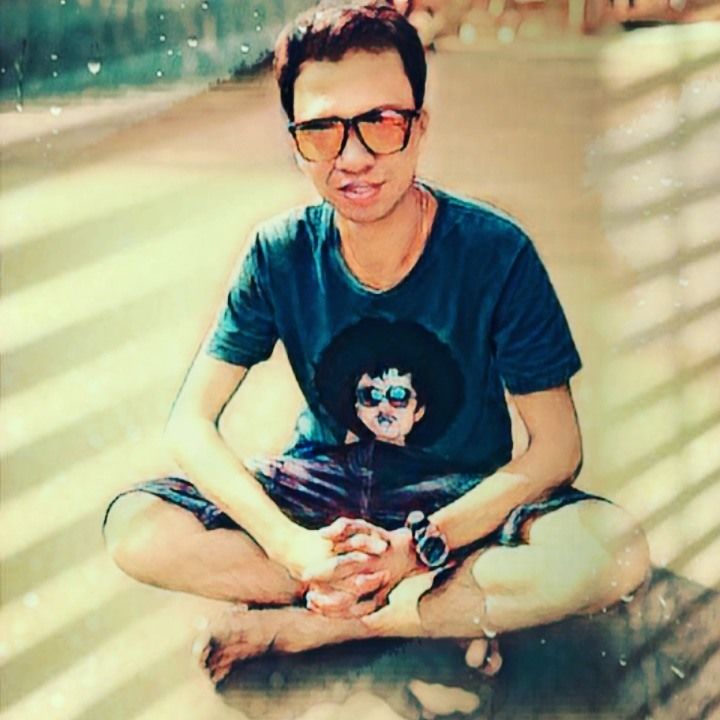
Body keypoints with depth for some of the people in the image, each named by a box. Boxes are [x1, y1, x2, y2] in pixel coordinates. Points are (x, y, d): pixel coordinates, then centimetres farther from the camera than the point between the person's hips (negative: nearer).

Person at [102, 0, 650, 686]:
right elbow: (191, 422, -13)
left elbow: (556, 444, -15)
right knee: (135, 528, -21)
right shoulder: (281, 254, -12)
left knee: (614, 550, -31)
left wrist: (419, 547, -27)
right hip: (323, 485, 2)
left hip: (461, 496, -1)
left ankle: (298, 624, -19)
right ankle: (452, 610, -15)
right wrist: (292, 545, -28)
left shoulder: (494, 252, -18)